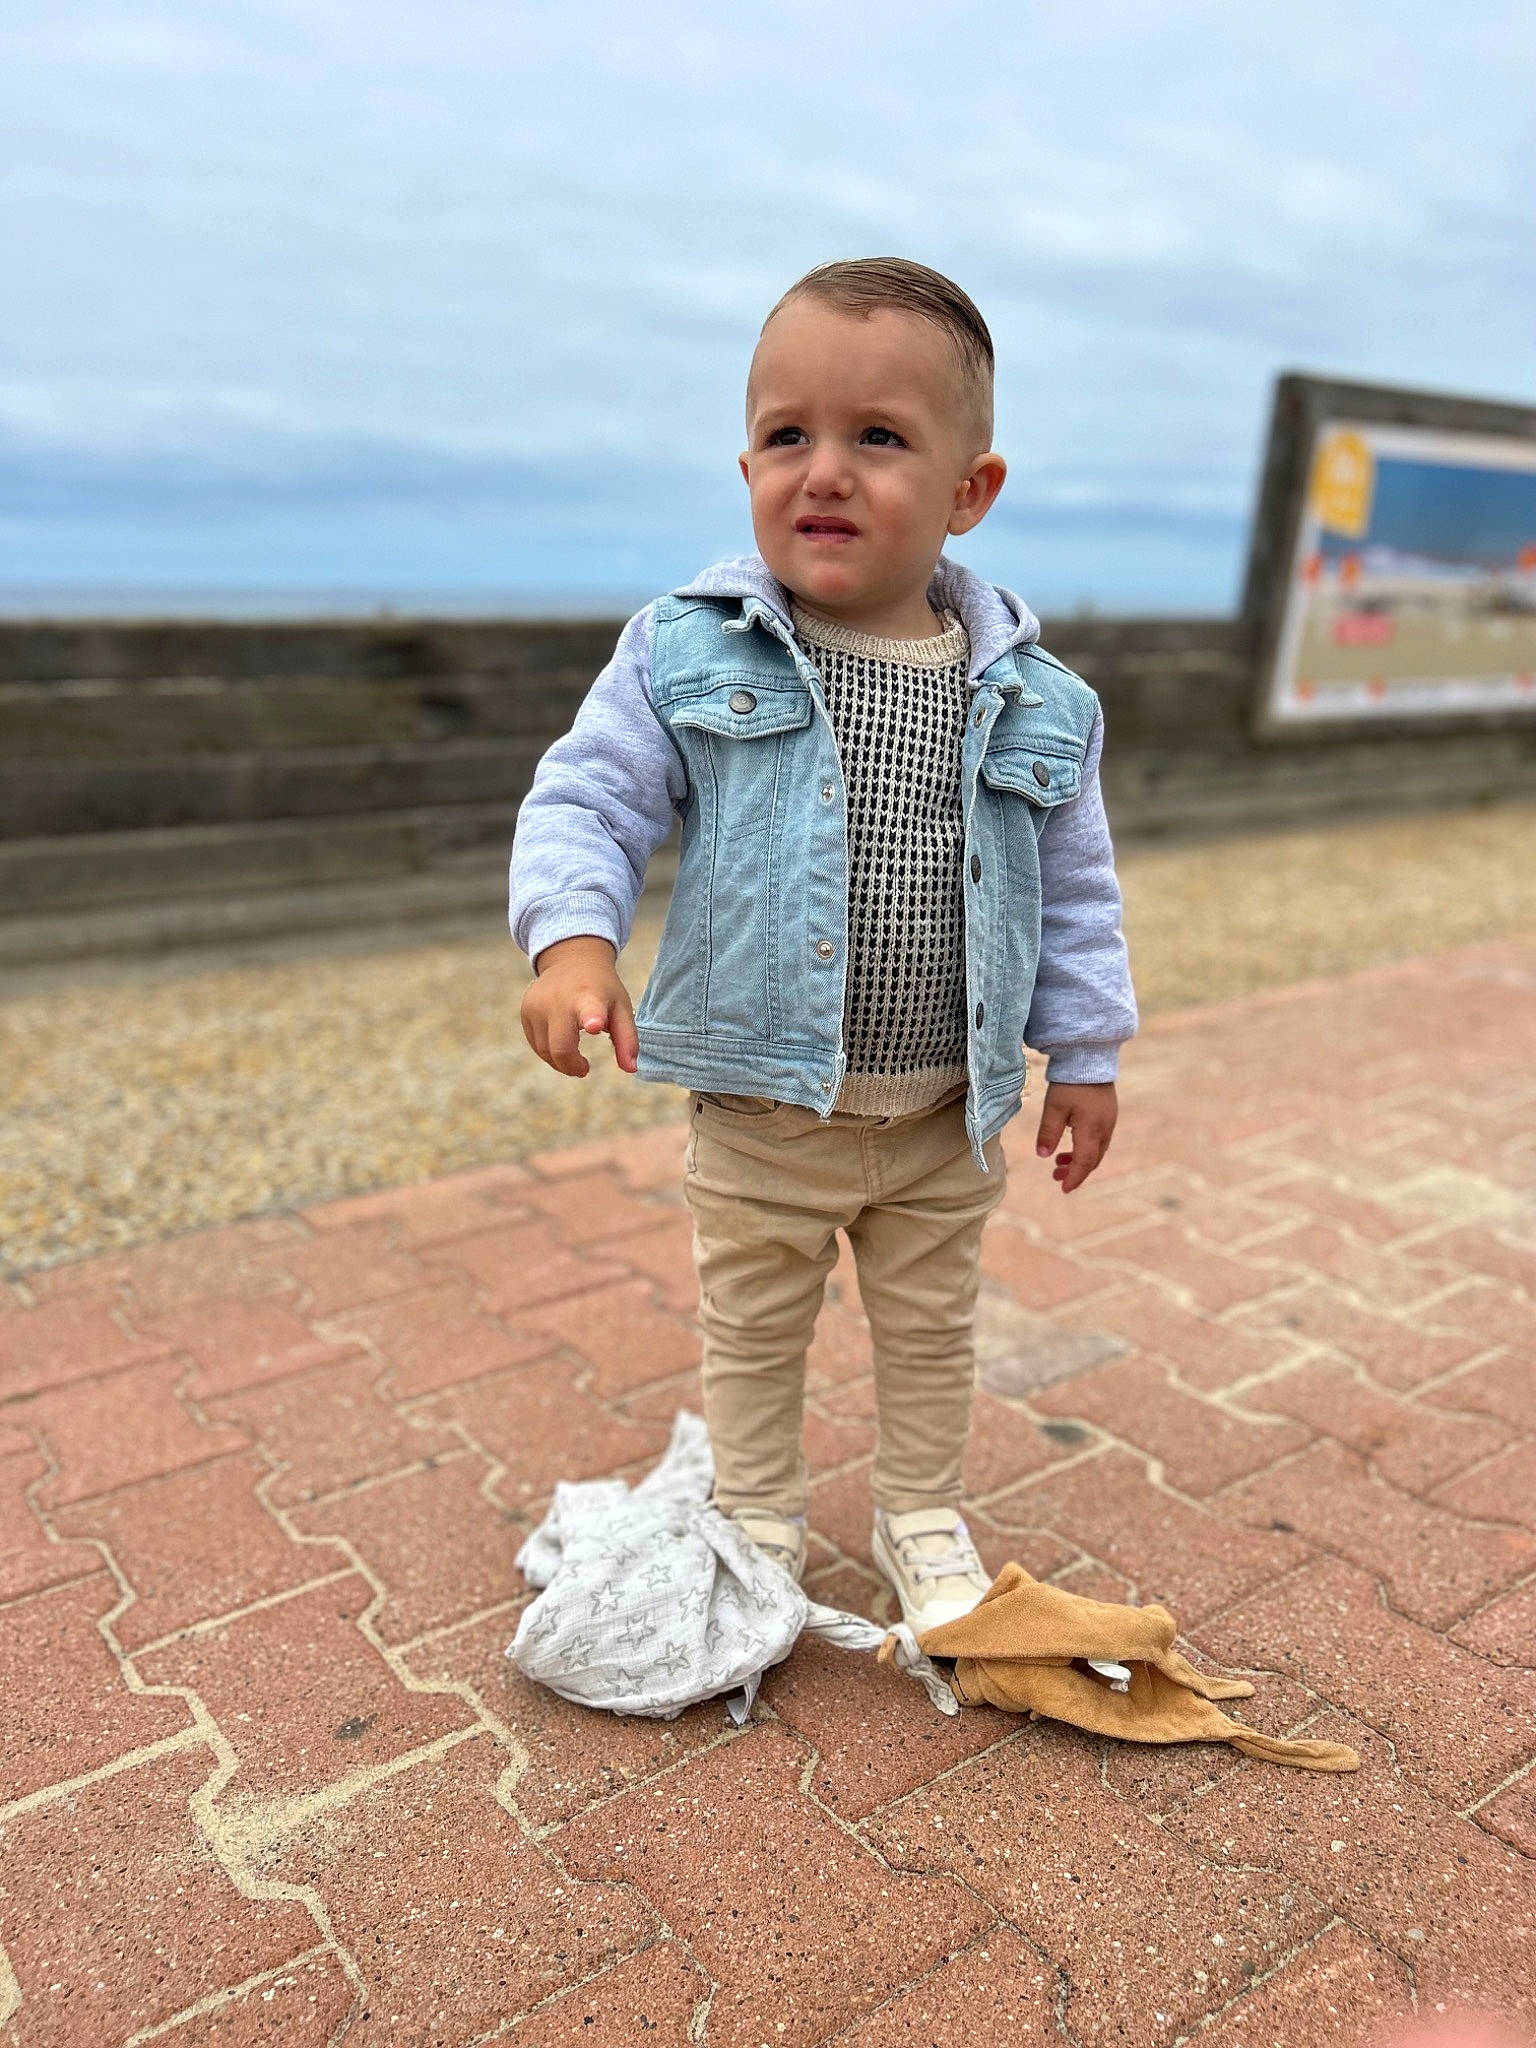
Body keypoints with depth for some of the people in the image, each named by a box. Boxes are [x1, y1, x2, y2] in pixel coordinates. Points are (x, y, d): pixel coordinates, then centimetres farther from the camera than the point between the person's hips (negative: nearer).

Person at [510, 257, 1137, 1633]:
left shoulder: (1032, 698, -5)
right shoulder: (687, 654, -10)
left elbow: (1076, 891, 4)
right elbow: (586, 803, -8)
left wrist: (1087, 1055, 7)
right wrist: (572, 939, -25)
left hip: (947, 1119, 2)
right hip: (761, 1109, -1)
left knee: (931, 1333, 21)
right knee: (752, 1334, 18)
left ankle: (923, 1519, 45)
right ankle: (759, 1524, 43)